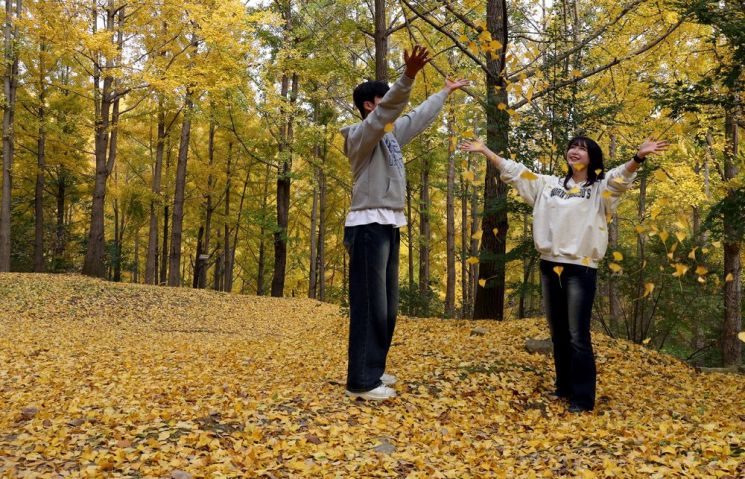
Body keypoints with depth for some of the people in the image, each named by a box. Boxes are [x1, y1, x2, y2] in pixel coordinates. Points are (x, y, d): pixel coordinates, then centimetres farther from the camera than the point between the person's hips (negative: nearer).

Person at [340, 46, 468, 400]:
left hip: (389, 227, 10)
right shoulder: (361, 134, -8)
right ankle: (361, 382, -7)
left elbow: (419, 117, 34)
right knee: (369, 307, -10)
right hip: (368, 227, -10)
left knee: (387, 307, 11)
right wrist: (408, 77, -42)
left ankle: (373, 371, 20)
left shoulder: (390, 134, 18)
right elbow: (386, 111, -28)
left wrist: (445, 93, 45)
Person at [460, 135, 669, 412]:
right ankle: (564, 387, 27)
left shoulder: (601, 188, 3)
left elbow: (621, 177, -17)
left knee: (578, 336, -6)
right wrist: (484, 150, 18)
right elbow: (514, 171, 19)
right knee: (558, 333, 14)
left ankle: (583, 398, 3)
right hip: (550, 267, 5)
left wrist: (639, 157, -37)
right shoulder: (549, 184, 16)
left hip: (581, 269, -5)